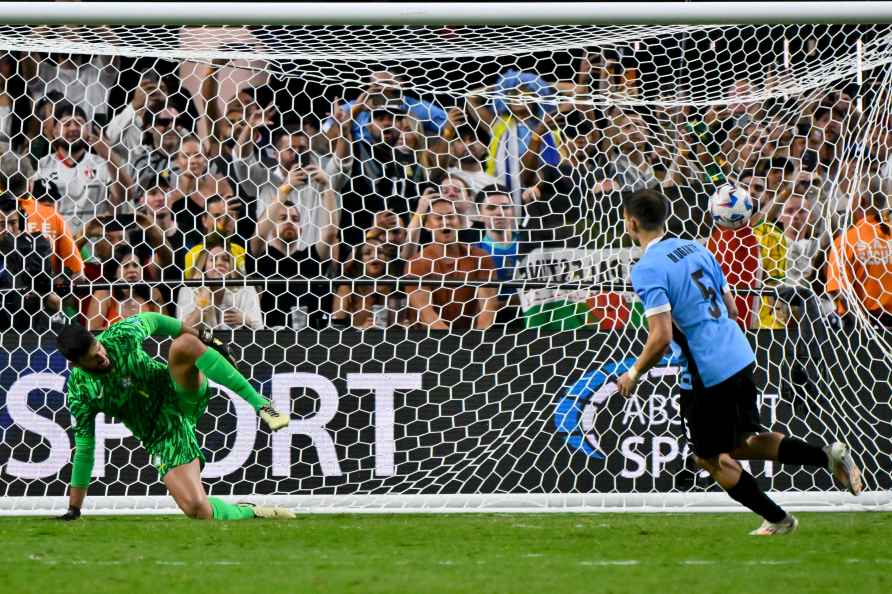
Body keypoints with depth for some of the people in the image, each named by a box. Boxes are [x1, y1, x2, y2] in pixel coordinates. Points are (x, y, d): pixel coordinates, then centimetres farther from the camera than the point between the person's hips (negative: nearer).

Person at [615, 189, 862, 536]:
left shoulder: (647, 269, -15)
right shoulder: (695, 248, 10)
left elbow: (662, 337, -22)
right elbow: (731, 309, 16)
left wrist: (634, 374, -6)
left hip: (705, 375, -8)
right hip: (740, 359, 8)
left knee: (711, 458, 11)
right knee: (740, 444, 22)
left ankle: (777, 519, 16)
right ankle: (828, 456, 9)